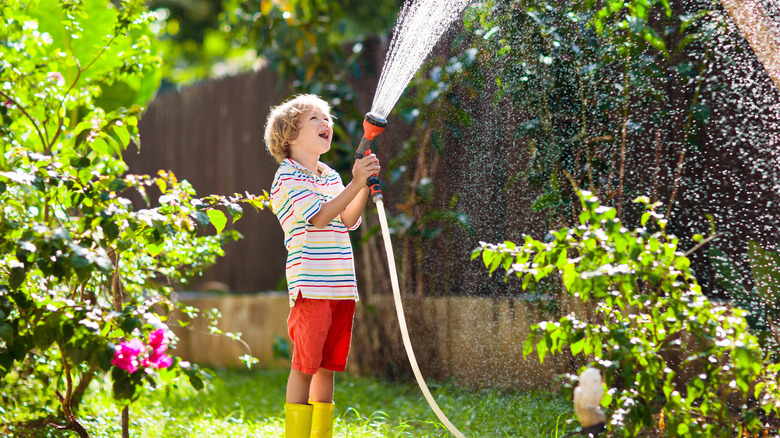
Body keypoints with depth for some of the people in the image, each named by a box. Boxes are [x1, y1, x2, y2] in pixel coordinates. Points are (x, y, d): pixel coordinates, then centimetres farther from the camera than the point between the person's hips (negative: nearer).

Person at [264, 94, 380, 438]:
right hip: (310, 285, -7)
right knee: (304, 366, -6)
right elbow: (318, 217, -17)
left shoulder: (331, 177, 19)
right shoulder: (288, 176, -5)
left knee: (328, 367, 10)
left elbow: (348, 220, 9)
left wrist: (366, 184, -4)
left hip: (341, 286, 7)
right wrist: (356, 183, -21)